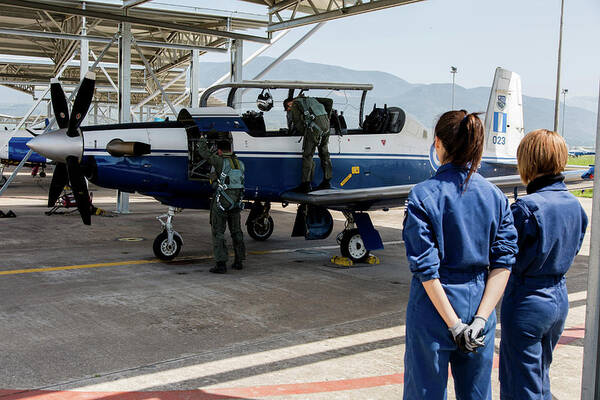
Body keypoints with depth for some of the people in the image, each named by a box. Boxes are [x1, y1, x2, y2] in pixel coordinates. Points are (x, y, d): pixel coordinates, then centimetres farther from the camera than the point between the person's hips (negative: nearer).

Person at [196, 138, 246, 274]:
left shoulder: (221, 161, -13)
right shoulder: (240, 163, 5)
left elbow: (203, 152, -8)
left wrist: (202, 140, 11)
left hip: (221, 202, -6)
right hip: (236, 202, 6)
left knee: (218, 232, 0)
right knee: (236, 232, 17)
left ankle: (221, 264, -4)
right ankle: (239, 261, 23)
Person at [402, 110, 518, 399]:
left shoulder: (423, 196, -12)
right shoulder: (495, 196, 0)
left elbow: (425, 268, -16)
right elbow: (503, 262, -5)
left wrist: (454, 323, -13)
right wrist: (480, 318, -10)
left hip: (433, 310, -4)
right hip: (480, 306, 4)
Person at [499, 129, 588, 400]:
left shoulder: (526, 207, -22)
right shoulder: (574, 204, 1)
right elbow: (573, 249, 12)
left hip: (527, 302, -8)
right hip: (560, 298, 8)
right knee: (540, 378, 24)